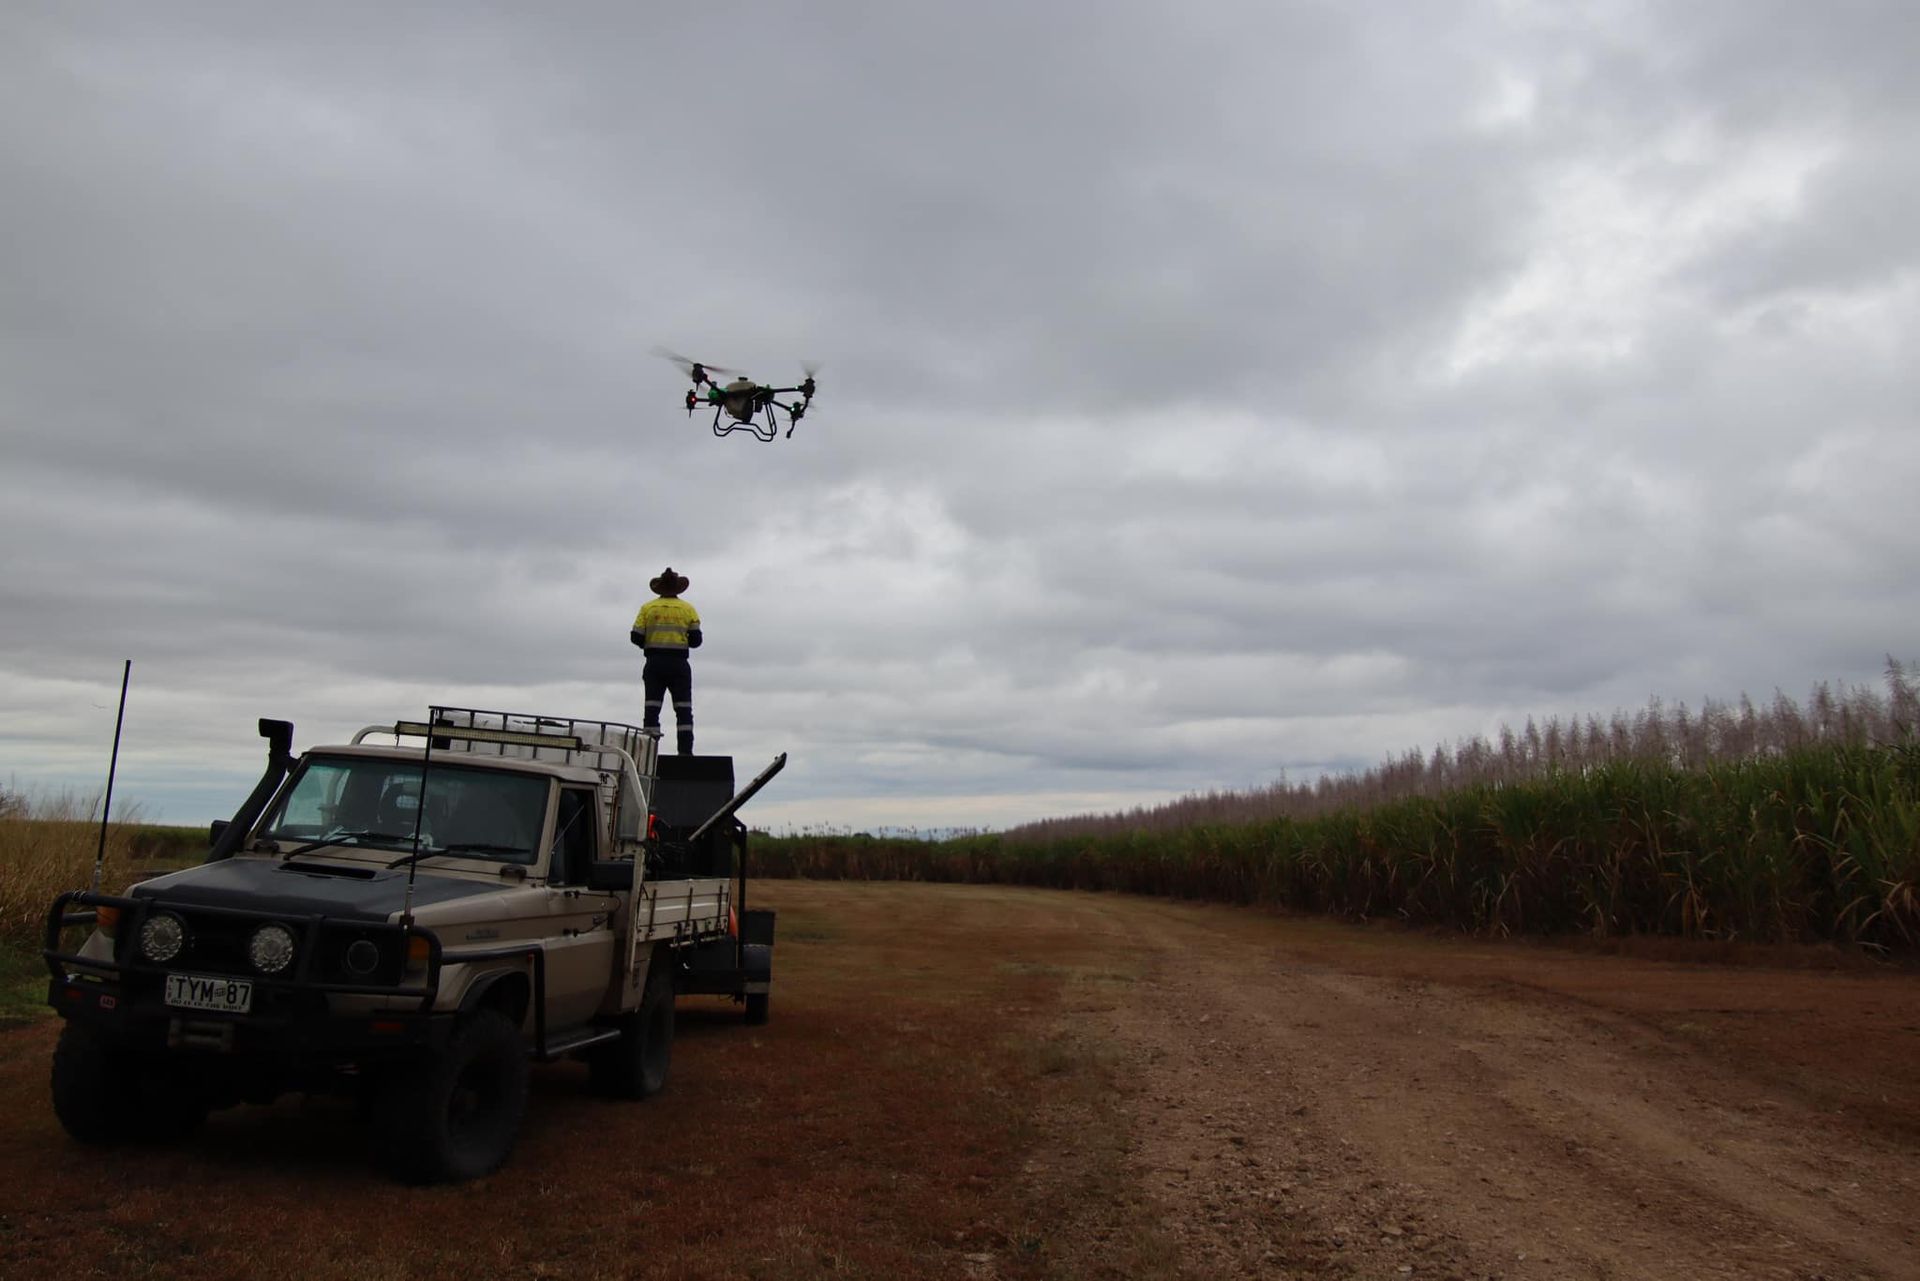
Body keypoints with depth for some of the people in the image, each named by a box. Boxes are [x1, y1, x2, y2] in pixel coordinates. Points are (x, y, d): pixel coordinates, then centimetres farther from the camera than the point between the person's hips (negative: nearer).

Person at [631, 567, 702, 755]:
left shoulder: (648, 608, 5)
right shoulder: (688, 609, 4)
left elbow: (637, 637, -2)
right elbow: (696, 640, -1)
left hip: (654, 663, 1)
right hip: (679, 663, -1)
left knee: (652, 709, 2)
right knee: (683, 710, 0)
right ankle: (685, 751, -7)